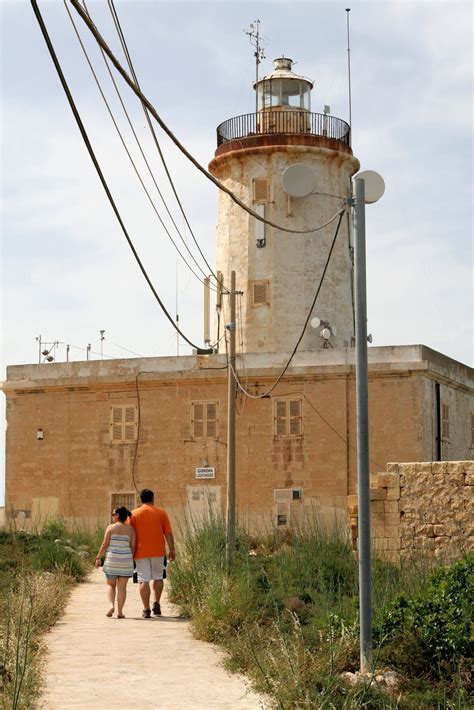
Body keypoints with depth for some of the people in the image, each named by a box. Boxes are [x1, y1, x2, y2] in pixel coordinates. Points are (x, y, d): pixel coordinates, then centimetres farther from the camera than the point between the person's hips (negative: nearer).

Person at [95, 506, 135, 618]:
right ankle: (120, 611, 3)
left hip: (112, 560, -1)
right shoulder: (130, 529, 2)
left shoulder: (111, 527, -5)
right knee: (122, 587, 6)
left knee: (111, 585, 13)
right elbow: (133, 546, 0)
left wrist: (98, 558, 3)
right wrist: (131, 559, 11)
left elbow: (104, 545, -6)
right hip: (126, 561, 2)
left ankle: (111, 605, -7)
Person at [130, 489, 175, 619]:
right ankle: (156, 603, 10)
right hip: (158, 551, 1)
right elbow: (168, 533, 2)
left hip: (141, 552, -1)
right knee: (158, 577, 19)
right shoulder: (161, 513, 2)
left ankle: (146, 609, -1)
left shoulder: (134, 514, 0)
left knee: (143, 580, 1)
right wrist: (172, 550, 10)